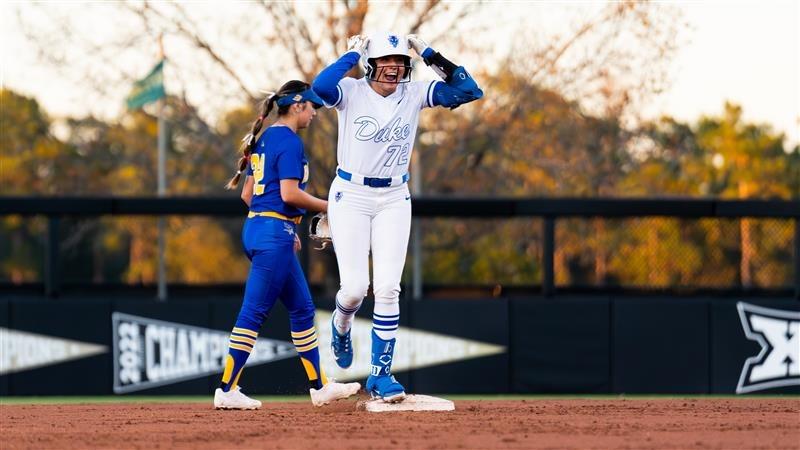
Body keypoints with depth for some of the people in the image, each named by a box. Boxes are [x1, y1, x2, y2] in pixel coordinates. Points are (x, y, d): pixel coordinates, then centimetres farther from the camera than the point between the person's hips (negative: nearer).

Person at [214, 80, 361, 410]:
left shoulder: (264, 139, 16)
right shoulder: (289, 141, -11)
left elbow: (247, 194, 18)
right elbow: (289, 194, -20)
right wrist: (327, 207, -6)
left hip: (255, 226, 10)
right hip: (274, 235, -10)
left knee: (302, 309, 14)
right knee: (254, 311, -9)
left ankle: (319, 387, 19)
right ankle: (227, 390, -9)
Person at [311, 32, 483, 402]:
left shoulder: (414, 94, -1)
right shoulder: (351, 92, -9)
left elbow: (468, 91, -11)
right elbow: (320, 87, -32)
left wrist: (428, 55, -12)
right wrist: (353, 53, -21)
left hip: (394, 200, 2)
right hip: (350, 196, -2)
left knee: (388, 288, -6)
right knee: (355, 287, -8)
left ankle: (380, 374, 3)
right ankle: (341, 326, 29)